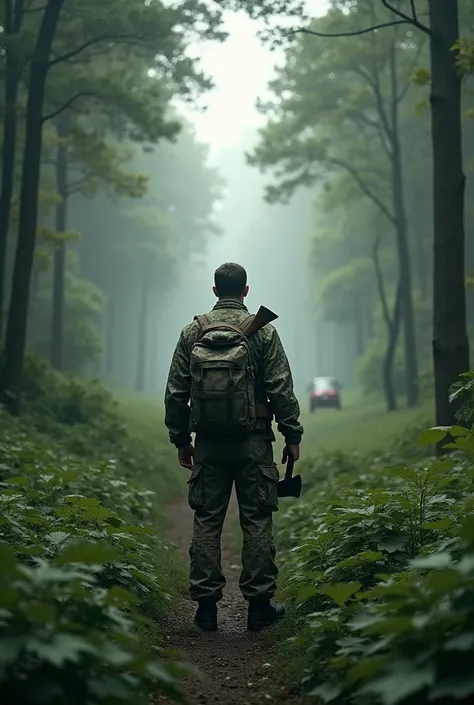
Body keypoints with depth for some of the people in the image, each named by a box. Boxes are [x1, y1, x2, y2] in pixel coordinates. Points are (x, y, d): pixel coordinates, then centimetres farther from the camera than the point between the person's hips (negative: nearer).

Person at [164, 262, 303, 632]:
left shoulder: (192, 332, 5)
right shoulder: (262, 331, -2)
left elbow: (176, 393, 6)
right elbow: (282, 390, -5)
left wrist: (180, 439, 15)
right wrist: (293, 436, 3)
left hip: (208, 443, 2)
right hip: (253, 442, -2)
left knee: (207, 521, 7)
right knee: (257, 521, 4)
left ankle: (206, 605, 10)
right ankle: (259, 604, 8)